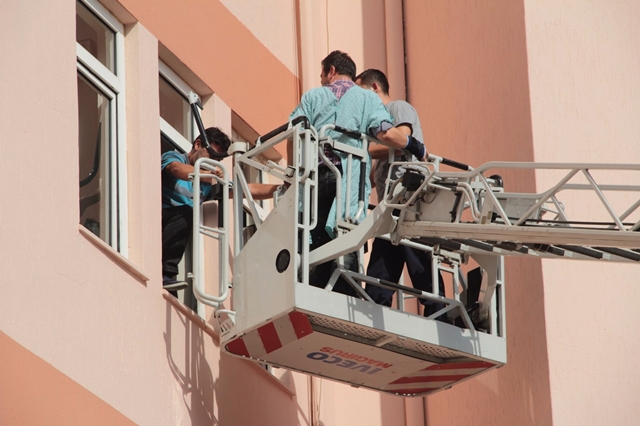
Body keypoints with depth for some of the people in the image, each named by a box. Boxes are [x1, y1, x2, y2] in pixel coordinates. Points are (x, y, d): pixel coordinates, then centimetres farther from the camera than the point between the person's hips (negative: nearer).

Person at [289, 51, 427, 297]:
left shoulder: (312, 97, 17)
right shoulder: (367, 98, 14)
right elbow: (386, 133, -3)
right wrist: (416, 148, 11)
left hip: (316, 175, 1)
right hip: (351, 177, -1)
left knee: (318, 242, 3)